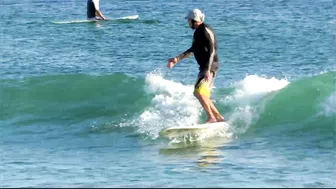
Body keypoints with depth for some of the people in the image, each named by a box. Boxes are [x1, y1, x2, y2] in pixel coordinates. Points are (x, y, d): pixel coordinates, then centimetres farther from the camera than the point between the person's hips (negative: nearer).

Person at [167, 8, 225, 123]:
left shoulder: (205, 30, -13)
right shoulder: (197, 32, 16)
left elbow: (212, 50, -21)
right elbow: (193, 50, 29)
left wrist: (208, 70, -29)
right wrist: (177, 59, 28)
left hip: (210, 66, -10)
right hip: (204, 66, 10)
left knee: (198, 91, -21)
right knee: (203, 95, 12)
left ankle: (211, 118, -18)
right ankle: (218, 117, 16)